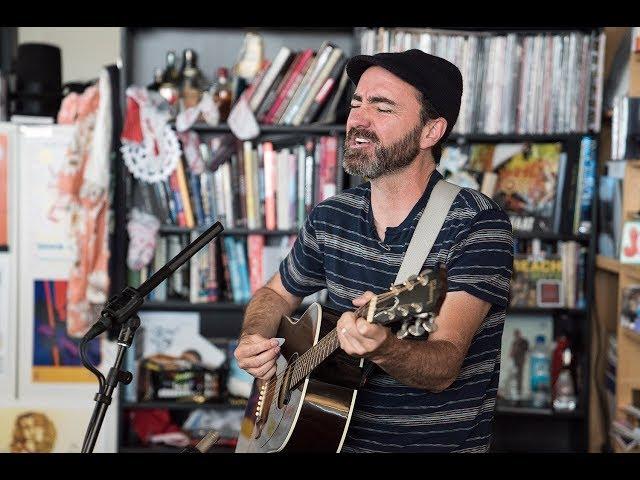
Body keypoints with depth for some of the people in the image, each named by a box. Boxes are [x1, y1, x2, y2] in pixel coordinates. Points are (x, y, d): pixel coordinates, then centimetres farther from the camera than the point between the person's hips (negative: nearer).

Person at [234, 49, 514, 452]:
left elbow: (444, 368, -18)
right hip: (338, 437, 4)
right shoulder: (331, 218, 3)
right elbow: (277, 294, 20)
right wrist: (254, 340, 1)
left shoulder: (478, 223, -12)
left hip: (440, 442, -4)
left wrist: (384, 349, -37)